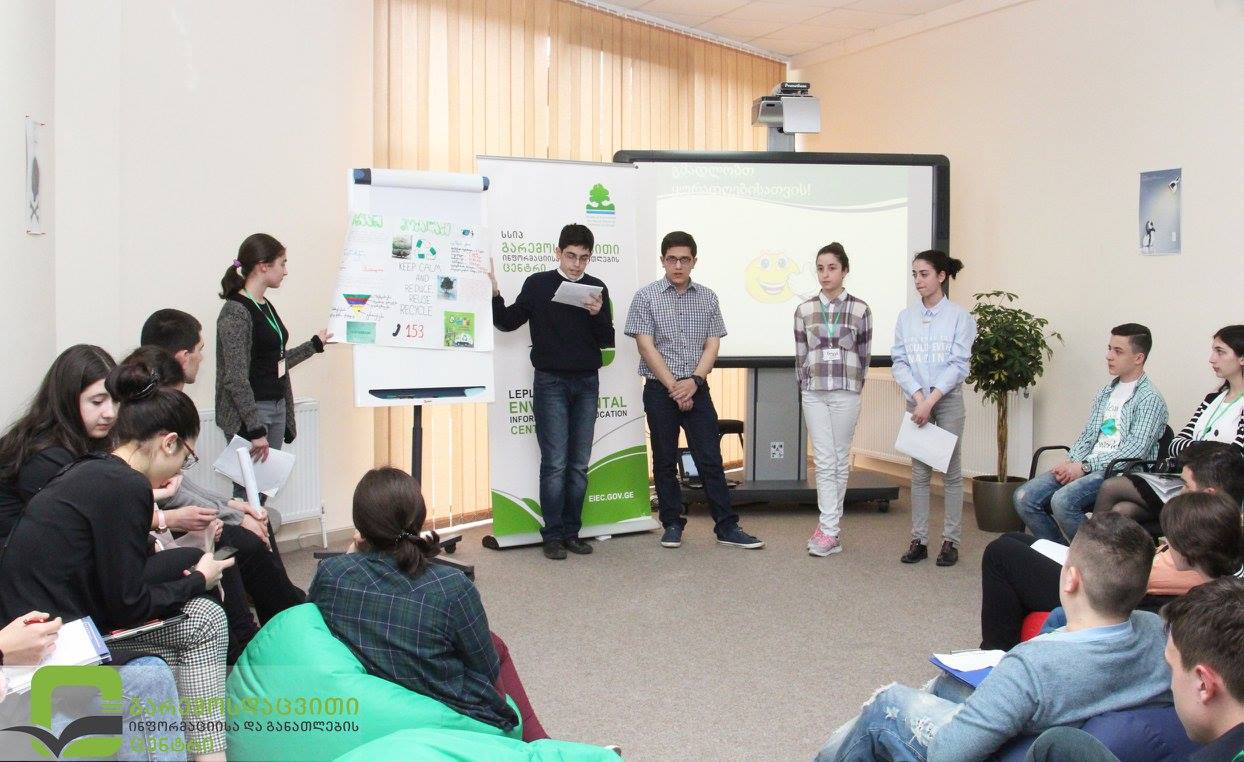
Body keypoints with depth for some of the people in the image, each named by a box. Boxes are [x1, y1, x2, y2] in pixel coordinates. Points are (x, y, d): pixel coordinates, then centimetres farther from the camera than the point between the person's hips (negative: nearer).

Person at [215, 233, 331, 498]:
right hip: (249, 413, -9)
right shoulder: (236, 312, -14)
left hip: (277, 408, 9)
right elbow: (236, 378, -19)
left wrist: (315, 344, 28)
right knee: (248, 491, -6)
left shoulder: (266, 307, 12)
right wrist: (256, 430, -21)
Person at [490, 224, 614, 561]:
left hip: (587, 383, 3)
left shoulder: (597, 288, 8)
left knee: (579, 464, 6)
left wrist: (598, 314, -12)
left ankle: (572, 532, 15)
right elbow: (508, 322, 4)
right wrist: (494, 293, -11)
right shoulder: (538, 284, 2)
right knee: (555, 463, -5)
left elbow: (607, 340, 7)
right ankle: (553, 535, 4)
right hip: (551, 382, -3)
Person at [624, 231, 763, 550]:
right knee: (665, 461, 6)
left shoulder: (707, 297, 7)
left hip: (697, 389, 2)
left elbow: (713, 344, 3)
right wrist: (674, 387, -12)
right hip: (659, 390, -2)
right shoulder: (646, 297, -2)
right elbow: (646, 347, -8)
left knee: (711, 459, 1)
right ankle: (672, 524, 17)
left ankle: (727, 527, 7)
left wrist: (693, 381, -12)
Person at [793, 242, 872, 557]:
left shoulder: (860, 309, 1)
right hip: (813, 394, 1)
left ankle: (828, 527, 14)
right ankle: (830, 530, 0)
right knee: (824, 461, -2)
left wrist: (853, 387, 11)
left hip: (846, 393, -1)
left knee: (840, 459, 5)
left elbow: (864, 355, 8)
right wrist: (804, 390, 11)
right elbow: (801, 355, 10)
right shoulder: (804, 310, 5)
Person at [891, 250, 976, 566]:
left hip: (948, 399, -3)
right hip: (916, 400, 3)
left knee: (951, 471, 3)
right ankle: (919, 540, 10)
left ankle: (951, 540, 9)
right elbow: (899, 362, 1)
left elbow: (959, 364, -9)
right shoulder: (906, 317, 6)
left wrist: (931, 400, -17)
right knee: (919, 472, 5)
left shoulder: (960, 316, -3)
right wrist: (918, 397, -12)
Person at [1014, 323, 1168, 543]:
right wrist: (1070, 462, -4)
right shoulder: (1105, 393, 19)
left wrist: (1084, 466, -16)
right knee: (1025, 497, -12)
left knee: (1063, 501, -33)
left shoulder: (1150, 398, -4)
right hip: (1088, 466, 7)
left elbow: (1135, 450, -14)